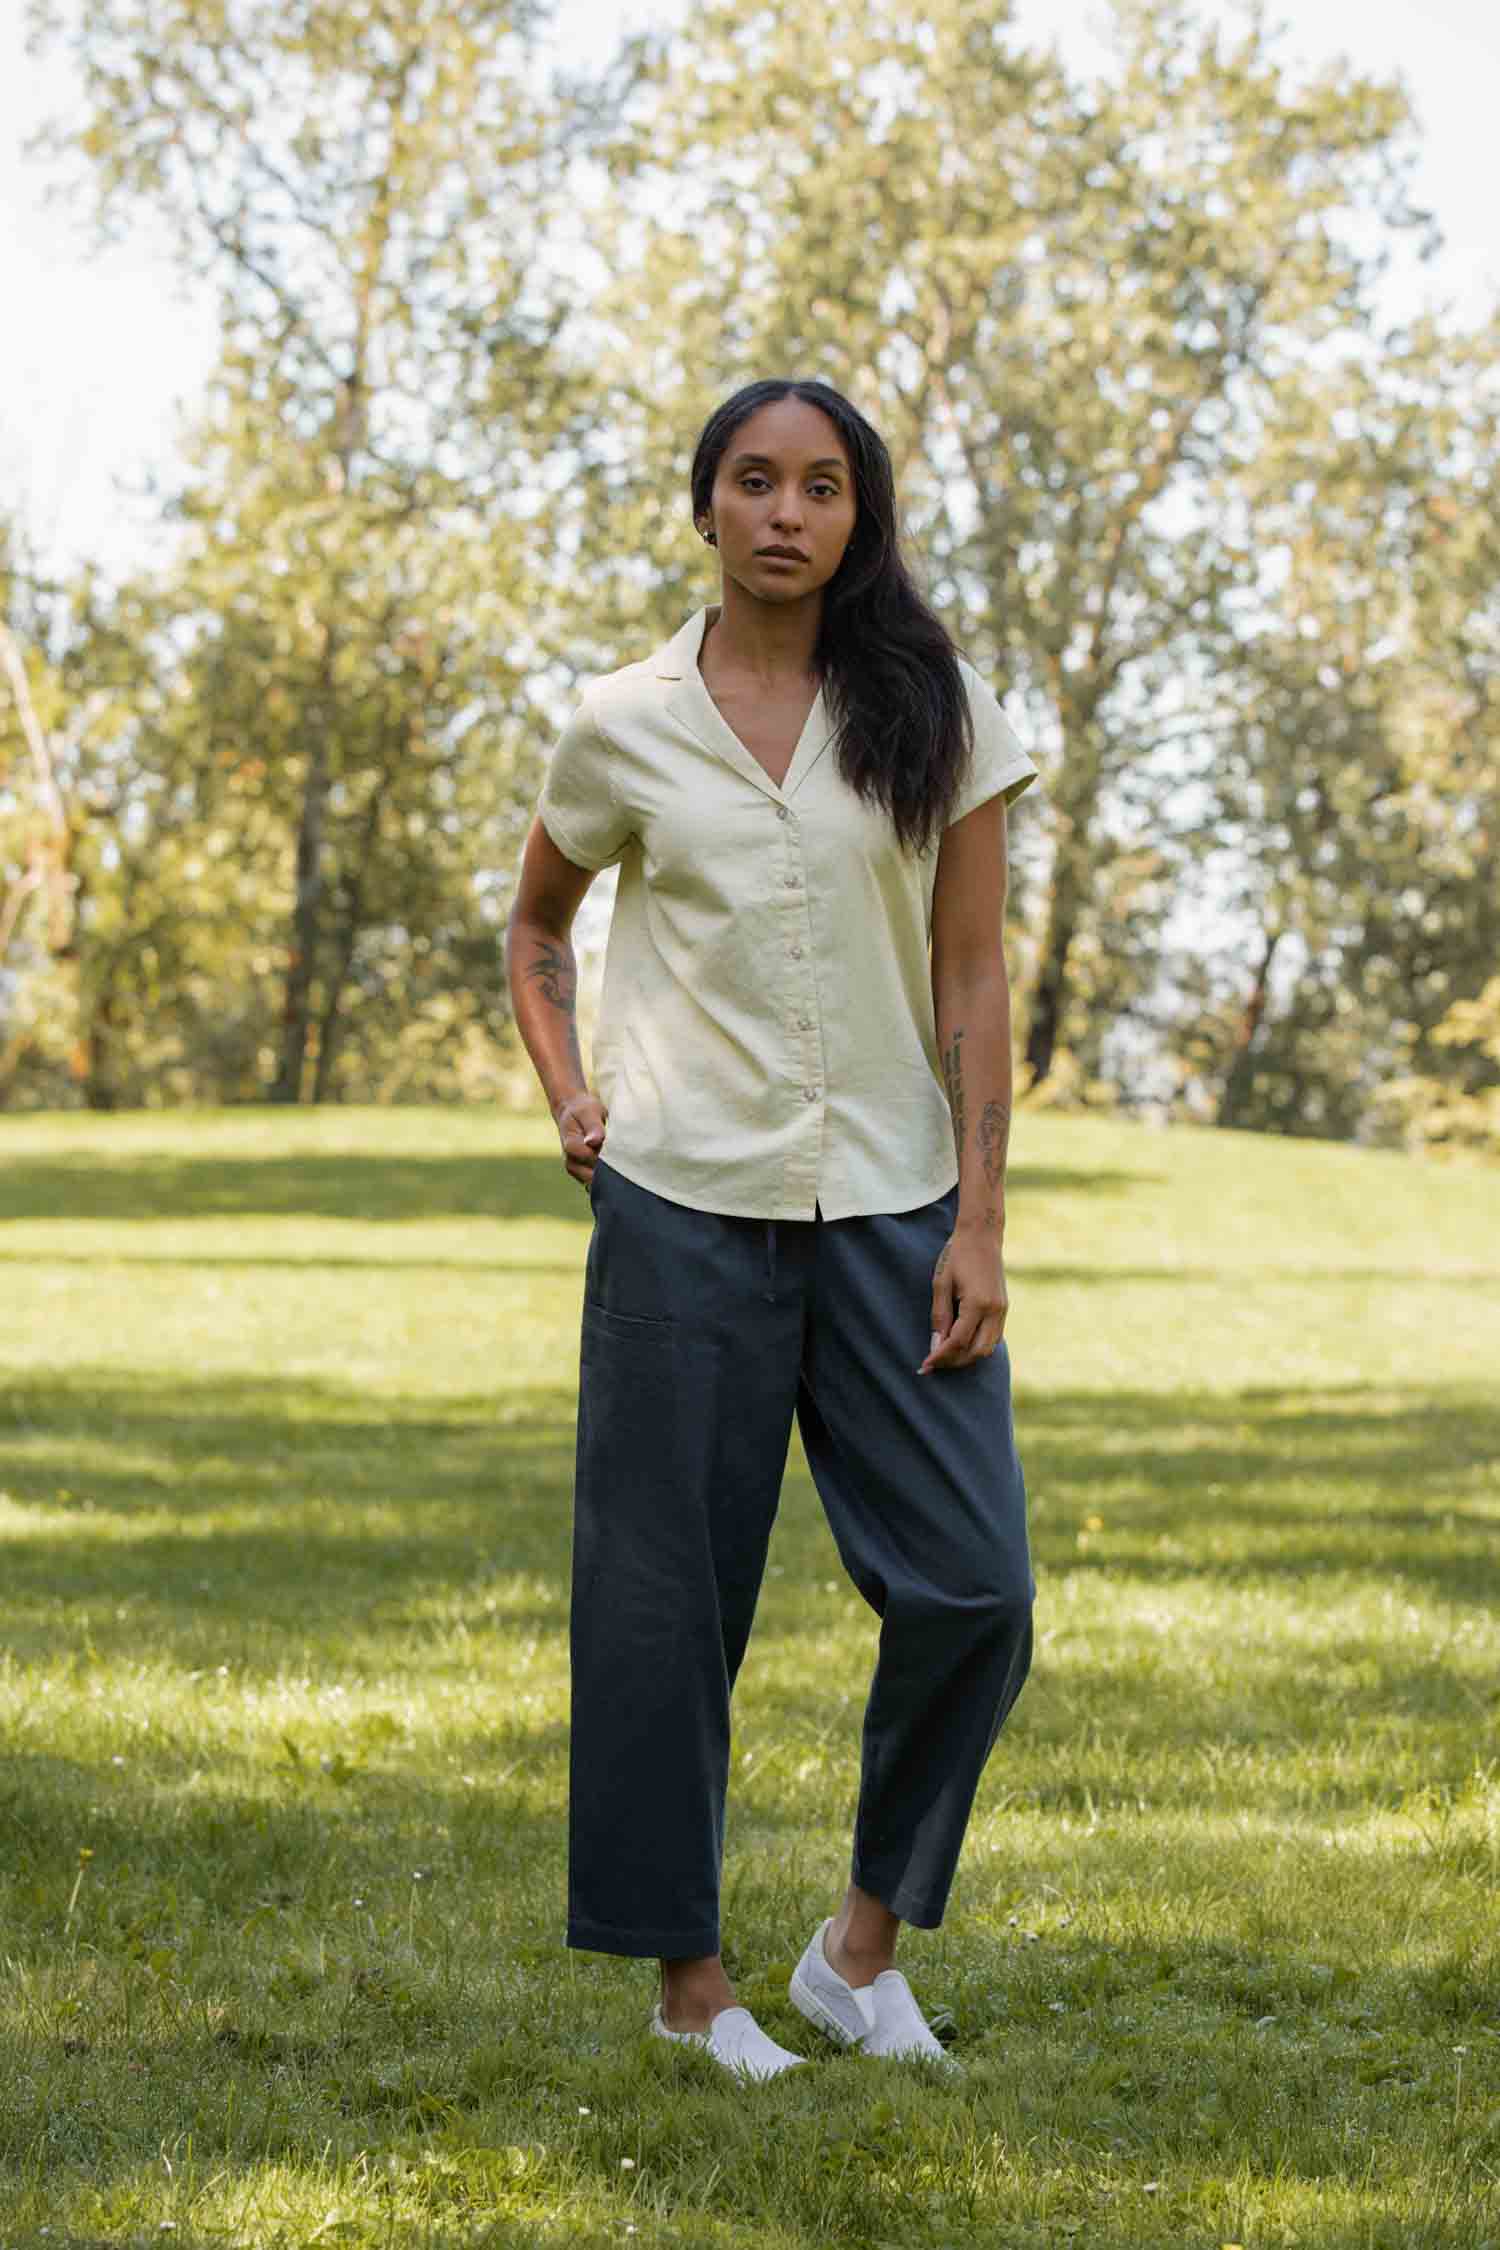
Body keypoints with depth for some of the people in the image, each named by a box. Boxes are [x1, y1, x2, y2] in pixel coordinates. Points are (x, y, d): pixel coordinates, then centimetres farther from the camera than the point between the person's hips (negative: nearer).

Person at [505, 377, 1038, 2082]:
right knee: (668, 1592, 2)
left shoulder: (937, 713, 3)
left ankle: (866, 1940, 14)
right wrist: (568, 1101, 4)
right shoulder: (624, 725, 4)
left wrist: (978, 1221, -4)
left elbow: (973, 981, 2)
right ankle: (686, 1974, 16)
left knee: (972, 1586, -5)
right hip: (684, 1205, 0)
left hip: (891, 1203, 1)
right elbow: (535, 930, 21)